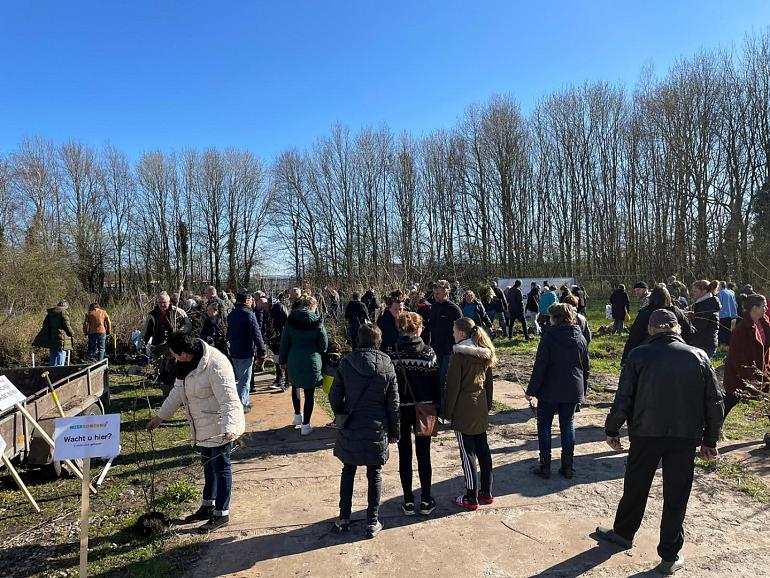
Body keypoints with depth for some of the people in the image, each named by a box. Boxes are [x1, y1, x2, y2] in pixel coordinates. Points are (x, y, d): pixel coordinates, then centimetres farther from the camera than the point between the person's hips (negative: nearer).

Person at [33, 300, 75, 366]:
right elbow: (67, 326, -12)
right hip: (61, 340, -7)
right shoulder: (63, 312, -6)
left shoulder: (50, 313, 16)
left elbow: (45, 325, 16)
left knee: (53, 362, 16)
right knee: (60, 363, -4)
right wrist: (72, 334, 2)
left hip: (51, 340, 7)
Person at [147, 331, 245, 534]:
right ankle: (208, 506, 39)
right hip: (203, 426, 9)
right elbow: (177, 393, 14)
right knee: (208, 465, 22)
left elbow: (229, 400, -33)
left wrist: (228, 428, -43)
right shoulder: (186, 365, 0)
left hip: (221, 427, -9)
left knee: (220, 467, 3)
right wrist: (160, 416, 16)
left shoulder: (216, 366, -29)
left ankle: (221, 514, 18)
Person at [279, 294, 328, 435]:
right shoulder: (317, 322, -8)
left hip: (293, 362, 3)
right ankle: (305, 425, 8)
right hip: (312, 363, -3)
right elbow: (324, 345, -4)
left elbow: (284, 342, 3)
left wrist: (283, 360, 13)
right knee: (309, 393, 5)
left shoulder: (290, 321, -2)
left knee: (295, 387, 26)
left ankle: (297, 416, 36)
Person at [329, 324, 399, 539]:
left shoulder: (346, 363, -9)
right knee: (374, 474, 12)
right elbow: (393, 403, -2)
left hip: (350, 428, 1)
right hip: (377, 429, 0)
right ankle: (372, 522, 17)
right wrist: (394, 431, 8)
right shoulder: (387, 366, -7)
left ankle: (344, 518, 25)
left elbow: (334, 396, -5)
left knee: (348, 471, 17)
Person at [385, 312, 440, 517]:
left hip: (400, 409, 0)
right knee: (423, 454, 12)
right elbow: (435, 383, -4)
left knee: (404, 455, 10)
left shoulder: (391, 352, -9)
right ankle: (426, 500, 20)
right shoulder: (428, 352, -8)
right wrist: (436, 407, 6)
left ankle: (408, 501, 18)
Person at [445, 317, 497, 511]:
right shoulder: (485, 353, 5)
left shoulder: (459, 354, -16)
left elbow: (453, 386, -14)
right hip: (481, 409, 7)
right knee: (483, 450, 14)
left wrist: (448, 412, -6)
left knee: (468, 453, 1)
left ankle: (471, 498, 9)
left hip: (463, 410, -7)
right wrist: (488, 405, 18)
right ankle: (486, 493, 25)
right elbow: (489, 382, 11)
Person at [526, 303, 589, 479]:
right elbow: (585, 367, 10)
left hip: (550, 390, -5)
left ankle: (545, 466, 10)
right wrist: (583, 390, 19)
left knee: (544, 426, 7)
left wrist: (531, 390, -9)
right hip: (573, 391, 5)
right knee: (568, 425, 14)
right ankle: (568, 466, 17)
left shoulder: (549, 336, -13)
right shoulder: (580, 337, 4)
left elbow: (540, 366, -15)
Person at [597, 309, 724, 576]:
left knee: (635, 486, 17)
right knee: (676, 496, 11)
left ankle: (624, 532, 36)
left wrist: (612, 430, 4)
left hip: (645, 434, -1)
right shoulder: (699, 357, -1)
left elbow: (623, 399, -8)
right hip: (686, 437, 1)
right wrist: (710, 440, 12)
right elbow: (715, 403, 2)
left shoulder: (639, 356, -8)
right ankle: (670, 557, 20)